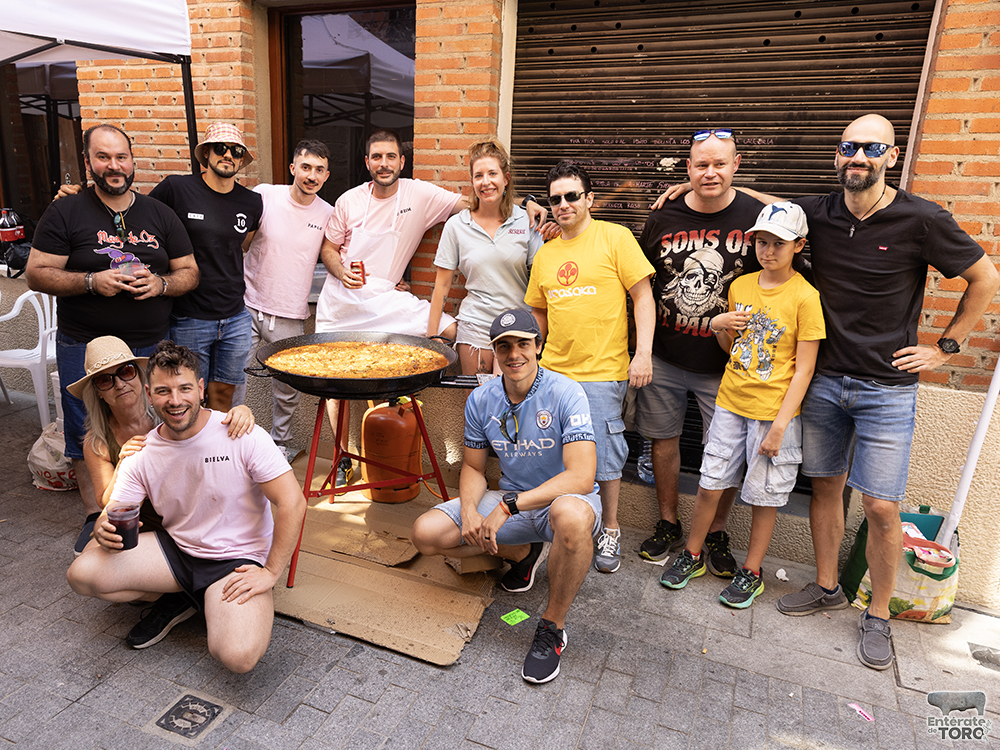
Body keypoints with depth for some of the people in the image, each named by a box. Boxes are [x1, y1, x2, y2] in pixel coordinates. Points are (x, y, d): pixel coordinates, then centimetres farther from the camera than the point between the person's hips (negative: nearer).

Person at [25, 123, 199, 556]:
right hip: (84, 346, -1)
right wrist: (92, 281, -18)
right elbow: (37, 274, -2)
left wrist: (160, 283, -12)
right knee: (86, 434, 6)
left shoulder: (160, 215, 8)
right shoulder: (65, 214, 0)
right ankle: (95, 516, 23)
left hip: (151, 345, 2)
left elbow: (189, 273, 9)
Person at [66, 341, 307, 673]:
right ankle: (173, 597, 7)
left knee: (239, 656, -28)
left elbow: (293, 502, -19)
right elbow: (111, 518, -1)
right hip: (174, 550, 5)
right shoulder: (141, 456, -2)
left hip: (236, 562, -4)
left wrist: (271, 572, -18)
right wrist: (106, 533, -26)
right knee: (81, 573, -18)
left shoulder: (242, 436, -17)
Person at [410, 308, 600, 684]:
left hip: (565, 497, -5)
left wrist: (507, 507, -32)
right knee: (425, 534, -10)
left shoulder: (565, 393, -20)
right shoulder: (481, 400, -4)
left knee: (572, 516, -43)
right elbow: (473, 467, 6)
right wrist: (469, 510, -16)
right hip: (512, 501, 5)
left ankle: (552, 627, -15)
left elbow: (581, 476, -29)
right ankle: (523, 552, 12)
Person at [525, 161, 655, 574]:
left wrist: (643, 352, -13)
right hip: (553, 371, 5)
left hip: (602, 372, -5)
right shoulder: (544, 253, 12)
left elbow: (643, 296, -5)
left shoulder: (615, 237, -2)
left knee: (604, 458, 3)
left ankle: (610, 530, 24)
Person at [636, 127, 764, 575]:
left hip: (726, 362, -2)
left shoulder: (756, 217, -4)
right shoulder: (663, 218, 1)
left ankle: (717, 534, 28)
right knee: (664, 438, 12)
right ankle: (668, 525, 32)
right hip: (664, 358, 2)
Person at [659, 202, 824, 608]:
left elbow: (803, 370, -11)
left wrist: (780, 424, -15)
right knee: (709, 483, 10)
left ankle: (752, 571, 26)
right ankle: (693, 555, 29)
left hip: (773, 411, -4)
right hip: (730, 403, 5)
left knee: (764, 495, 8)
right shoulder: (740, 286, 5)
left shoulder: (805, 297, -11)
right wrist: (717, 325, -5)